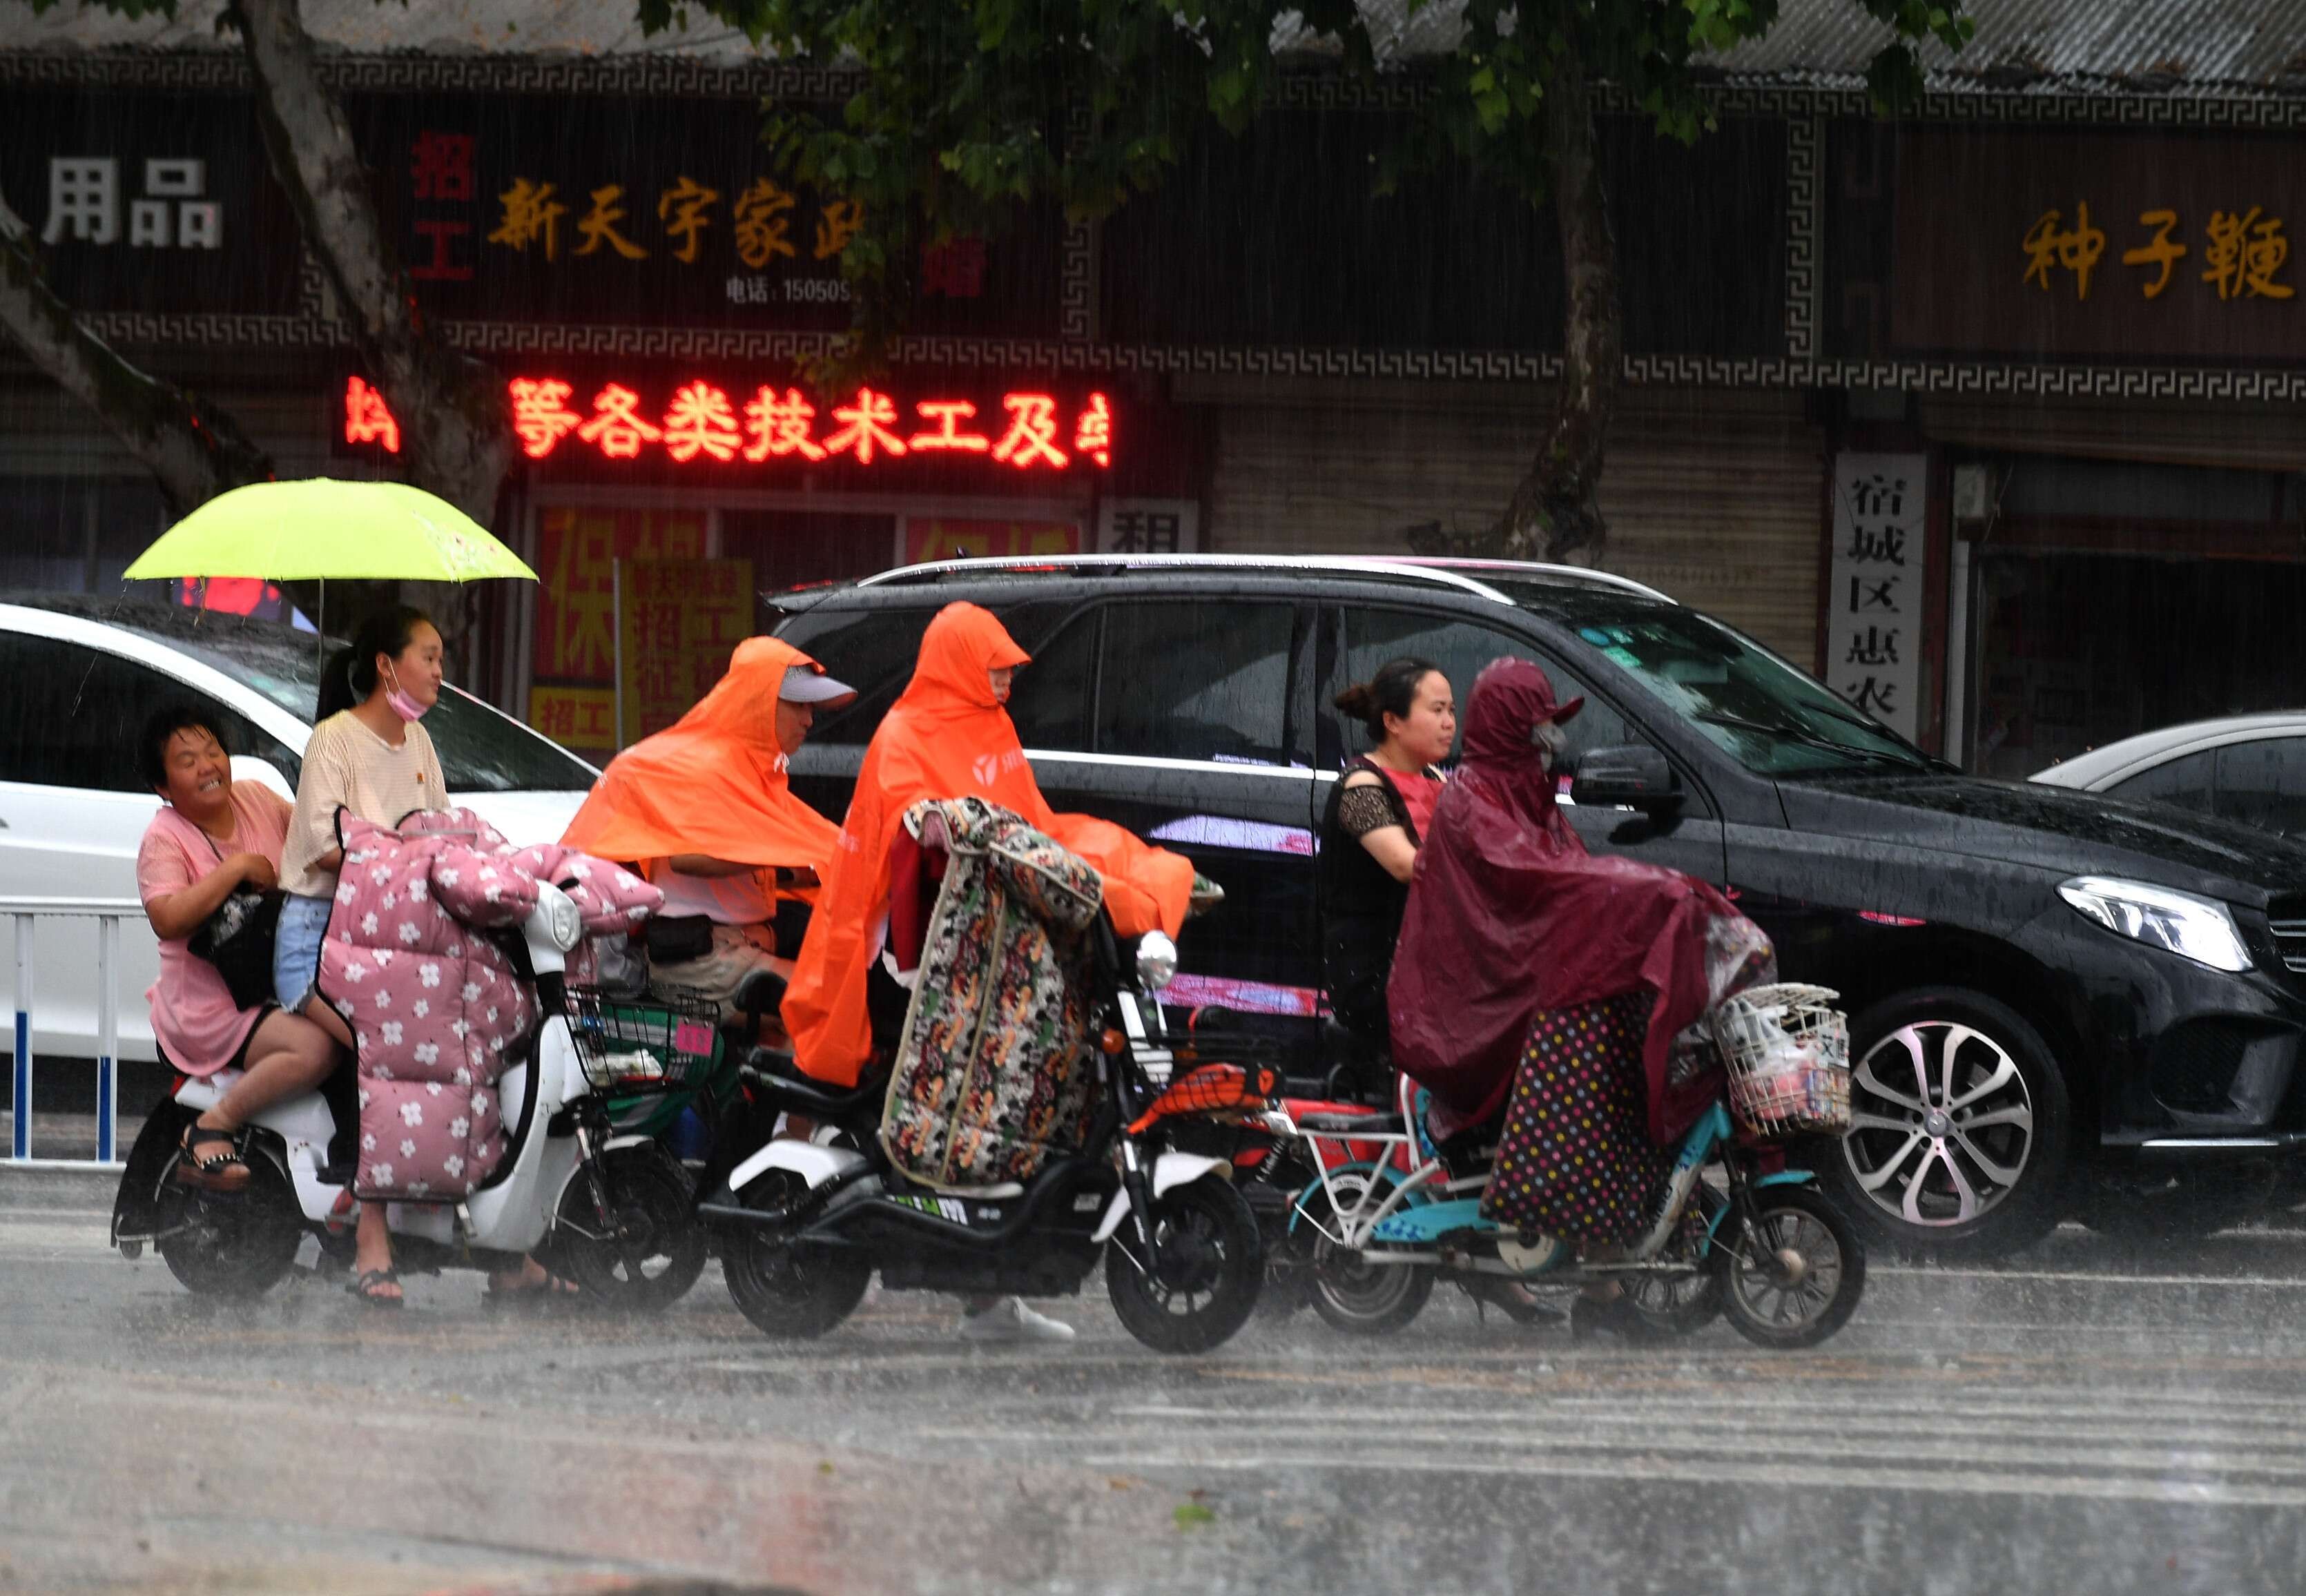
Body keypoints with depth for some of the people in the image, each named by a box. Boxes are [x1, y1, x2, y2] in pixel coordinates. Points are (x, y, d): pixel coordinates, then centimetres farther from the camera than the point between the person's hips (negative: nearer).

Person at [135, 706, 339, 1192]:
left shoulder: (256, 799, 8)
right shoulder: (165, 838, -12)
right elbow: (168, 920, -27)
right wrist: (237, 868, -24)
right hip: (212, 1010, -8)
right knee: (314, 1047, -30)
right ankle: (211, 1130, -16)